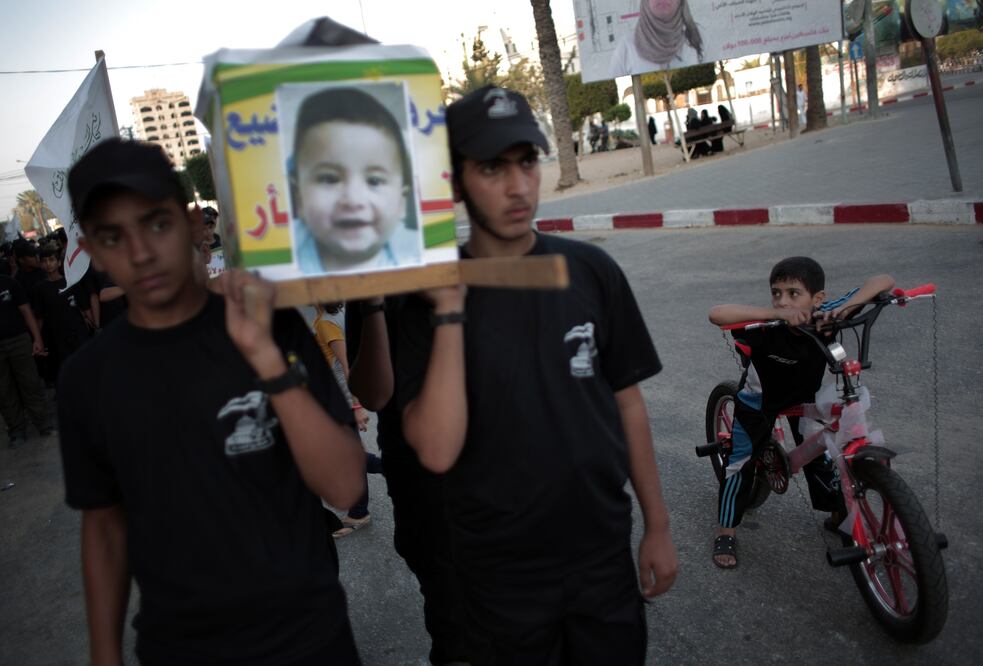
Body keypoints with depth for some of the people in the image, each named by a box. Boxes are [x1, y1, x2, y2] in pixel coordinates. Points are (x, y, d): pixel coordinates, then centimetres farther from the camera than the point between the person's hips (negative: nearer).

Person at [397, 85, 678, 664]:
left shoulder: (592, 270, -6)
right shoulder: (432, 295, -12)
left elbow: (627, 403, 2)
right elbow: (437, 452, -22)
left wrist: (658, 526, 5)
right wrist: (450, 311, -26)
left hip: (605, 556, 2)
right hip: (500, 576, -1)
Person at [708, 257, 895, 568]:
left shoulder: (826, 315, -30)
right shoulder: (766, 326, -39)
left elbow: (884, 280, -27)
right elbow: (716, 314, -55)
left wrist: (848, 305, -45)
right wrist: (776, 314, -60)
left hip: (804, 396, 3)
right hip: (758, 400, -3)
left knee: (820, 455, 13)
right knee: (742, 461, -4)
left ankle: (839, 514, 40)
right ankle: (726, 531, 13)